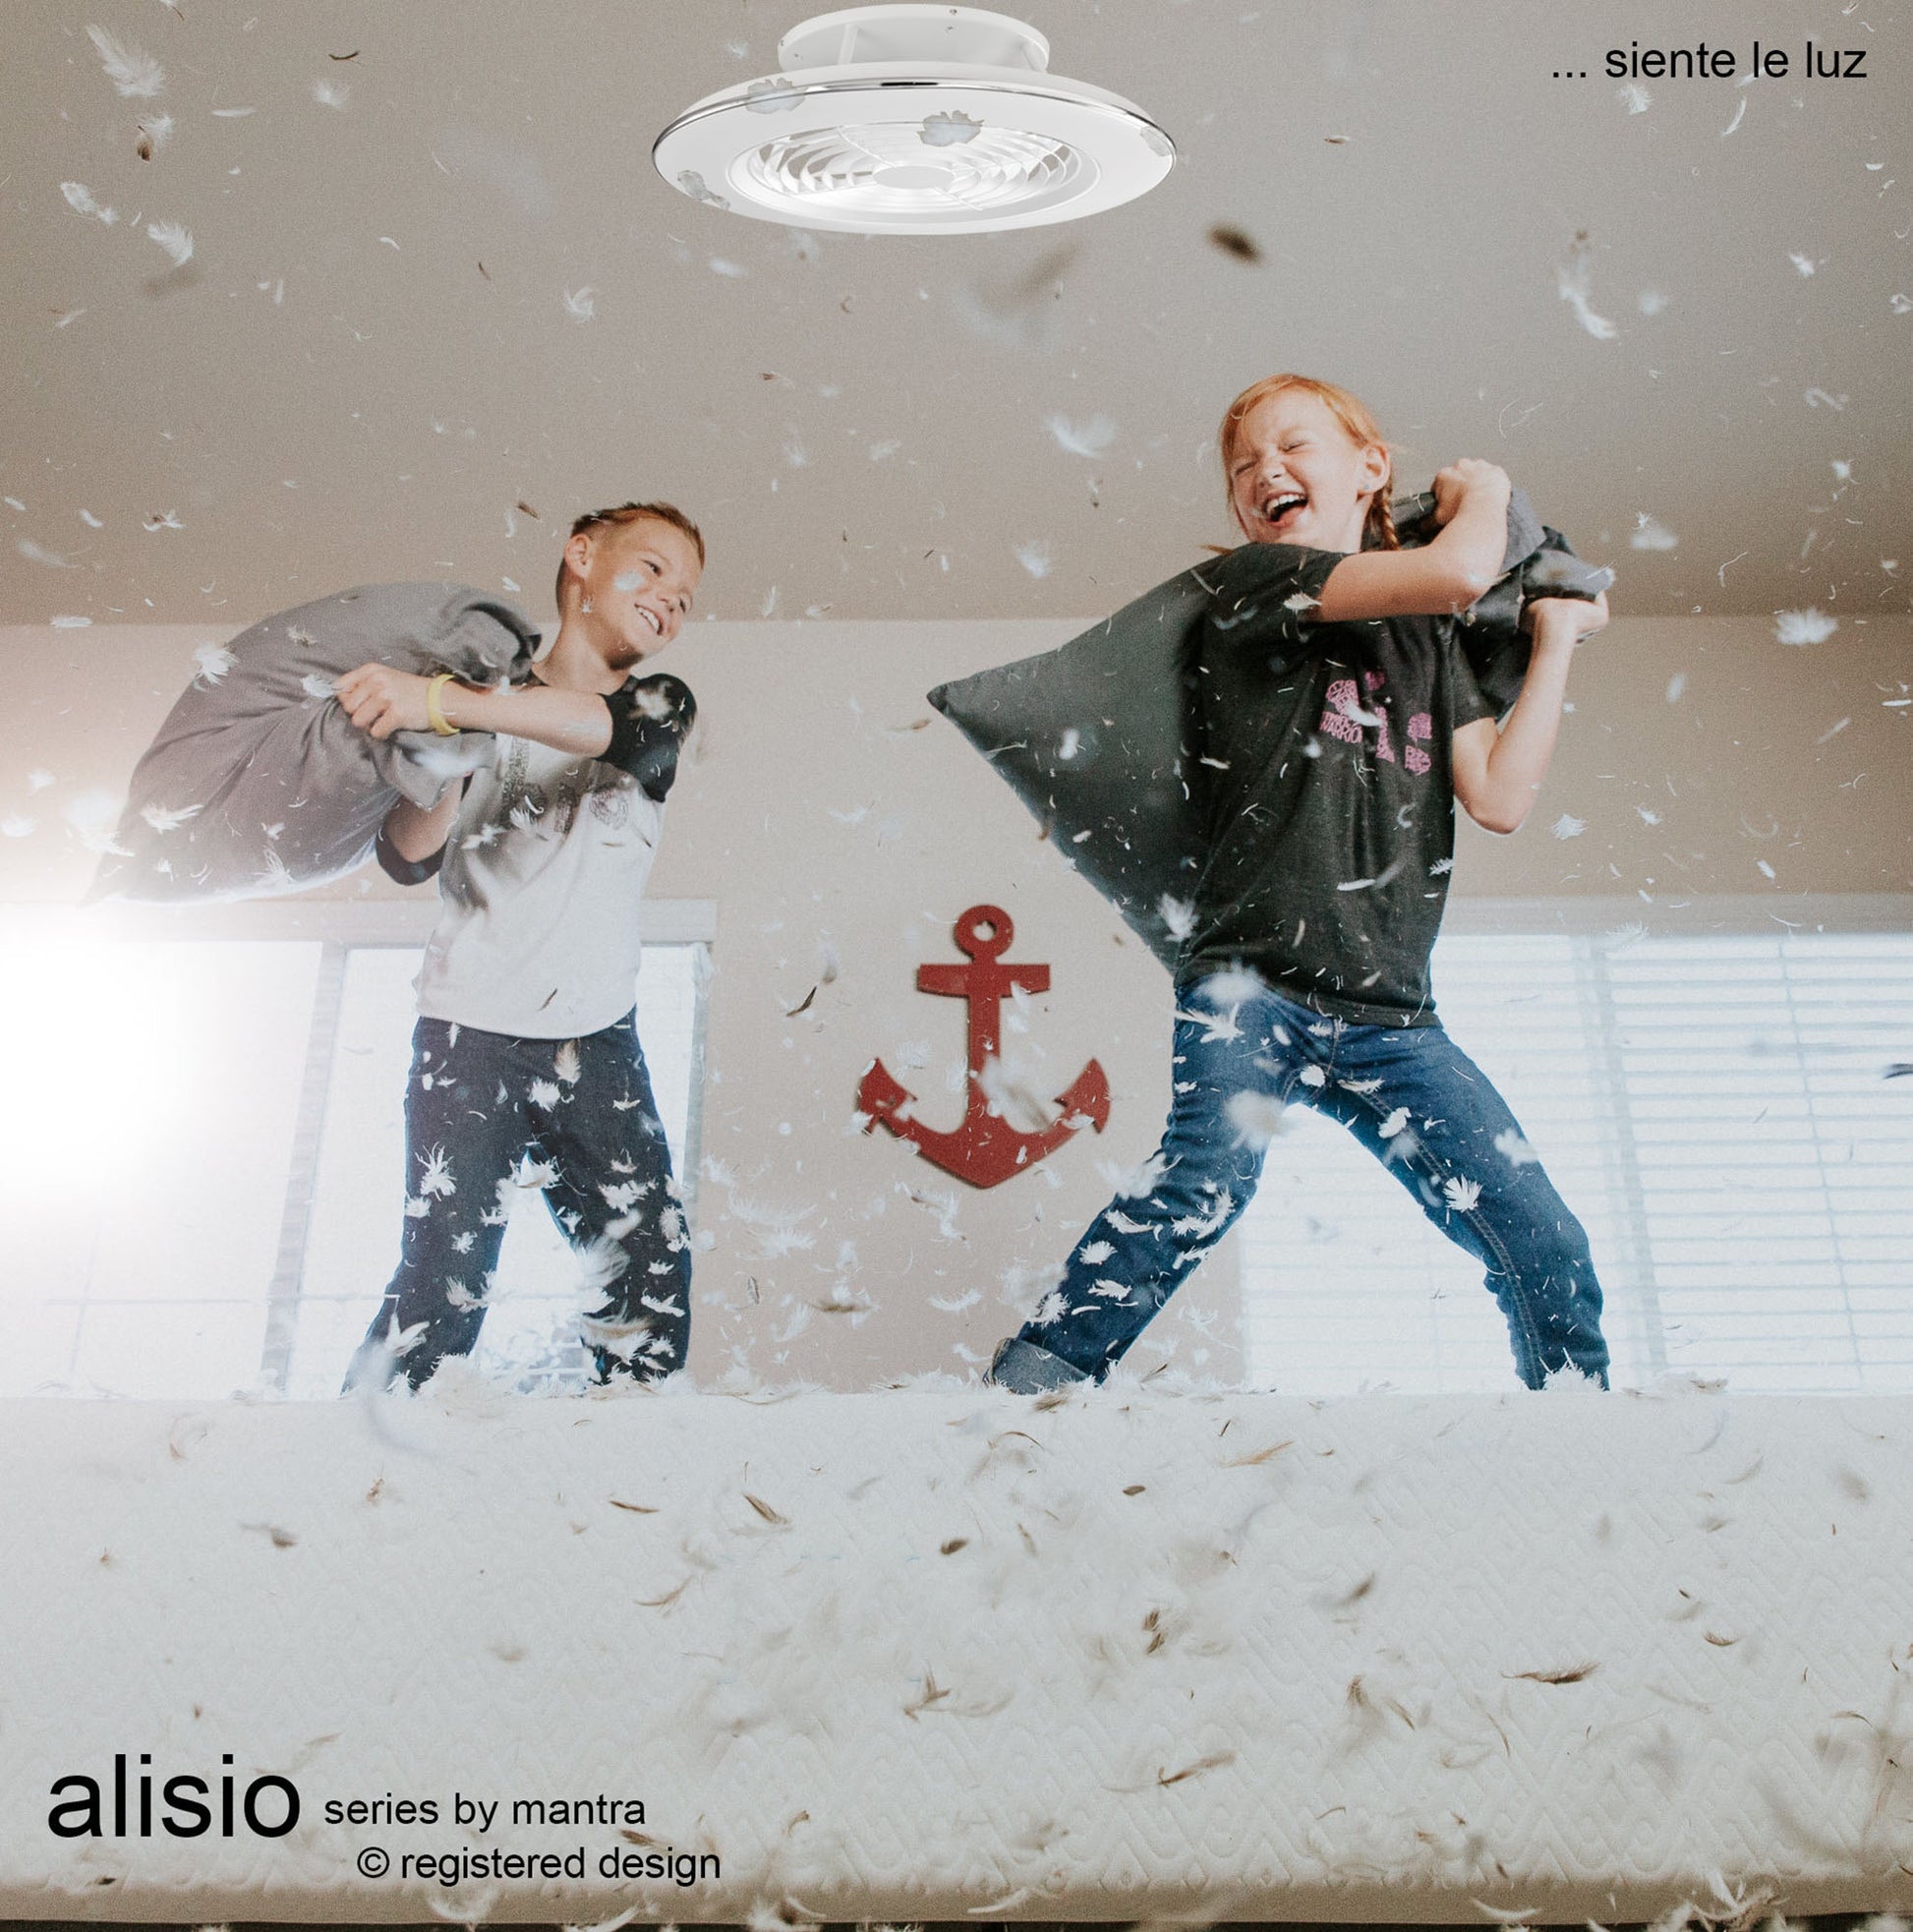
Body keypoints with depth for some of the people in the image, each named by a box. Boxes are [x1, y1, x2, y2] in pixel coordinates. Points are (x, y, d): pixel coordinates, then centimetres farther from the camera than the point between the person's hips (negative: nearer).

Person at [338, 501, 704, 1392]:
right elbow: (408, 857, -2)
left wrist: (442, 703, -29)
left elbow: (615, 729, -17)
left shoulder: (664, 707, 10)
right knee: (444, 1277, -11)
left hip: (597, 1041, 2)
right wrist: (446, 746, -20)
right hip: (468, 1028, -2)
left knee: (651, 1270, -4)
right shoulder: (484, 694, 6)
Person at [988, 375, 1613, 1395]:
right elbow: (1460, 571, -9)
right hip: (1253, 979, -5)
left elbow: (1499, 798, 7)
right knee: (1210, 1174, -30)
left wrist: (1555, 640, 16)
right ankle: (1025, 1386, -28)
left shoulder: (1430, 640, 20)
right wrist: (1484, 489, 13)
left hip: (1389, 1014, 6)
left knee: (1548, 1250, 0)